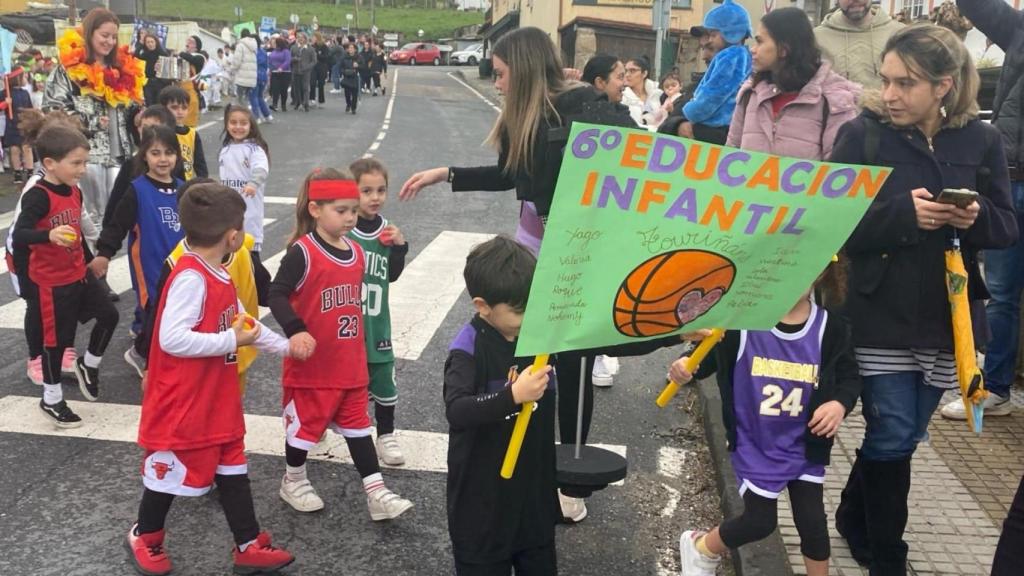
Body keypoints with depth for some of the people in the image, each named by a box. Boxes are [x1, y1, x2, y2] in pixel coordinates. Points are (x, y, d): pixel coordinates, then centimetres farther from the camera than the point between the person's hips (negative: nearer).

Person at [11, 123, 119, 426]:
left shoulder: (74, 192, 3)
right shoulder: (38, 196, -22)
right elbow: (19, 234, -32)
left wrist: (91, 259, 26)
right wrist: (49, 235, -51)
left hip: (78, 274, 7)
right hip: (51, 281, -7)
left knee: (109, 315, 8)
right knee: (55, 338, 4)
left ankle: (88, 365, 32)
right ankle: (51, 399, 22)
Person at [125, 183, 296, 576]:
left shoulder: (219, 277, 6)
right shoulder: (191, 279, -25)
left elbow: (242, 323, 19)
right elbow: (172, 339, -32)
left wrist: (284, 347, 21)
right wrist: (231, 341, -25)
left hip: (219, 401, 9)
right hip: (183, 407, -9)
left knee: (233, 468, 13)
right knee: (172, 470, 10)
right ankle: (143, 537, 35)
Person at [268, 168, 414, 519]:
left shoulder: (357, 253, 5)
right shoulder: (303, 252, -17)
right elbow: (277, 295, -23)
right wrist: (296, 331, -36)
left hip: (350, 364, 6)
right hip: (311, 364, -6)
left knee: (357, 425, 11)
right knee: (305, 423, 11)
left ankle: (376, 493, 14)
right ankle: (293, 482, 33)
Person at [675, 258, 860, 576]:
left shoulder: (830, 328, -11)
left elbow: (850, 376, 2)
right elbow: (709, 357, -5)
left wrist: (840, 403, -17)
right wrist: (687, 367, -26)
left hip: (804, 446, 2)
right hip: (755, 446, -2)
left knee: (812, 521, 8)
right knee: (760, 521, 5)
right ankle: (700, 547, 34)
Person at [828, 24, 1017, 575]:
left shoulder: (982, 140, 1)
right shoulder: (860, 134, -8)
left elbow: (1006, 227, 5)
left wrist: (976, 217, -17)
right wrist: (903, 214, -24)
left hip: (945, 316, 4)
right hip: (880, 315, -3)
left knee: (907, 436, 15)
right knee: (893, 437, -1)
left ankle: (855, 518, 38)